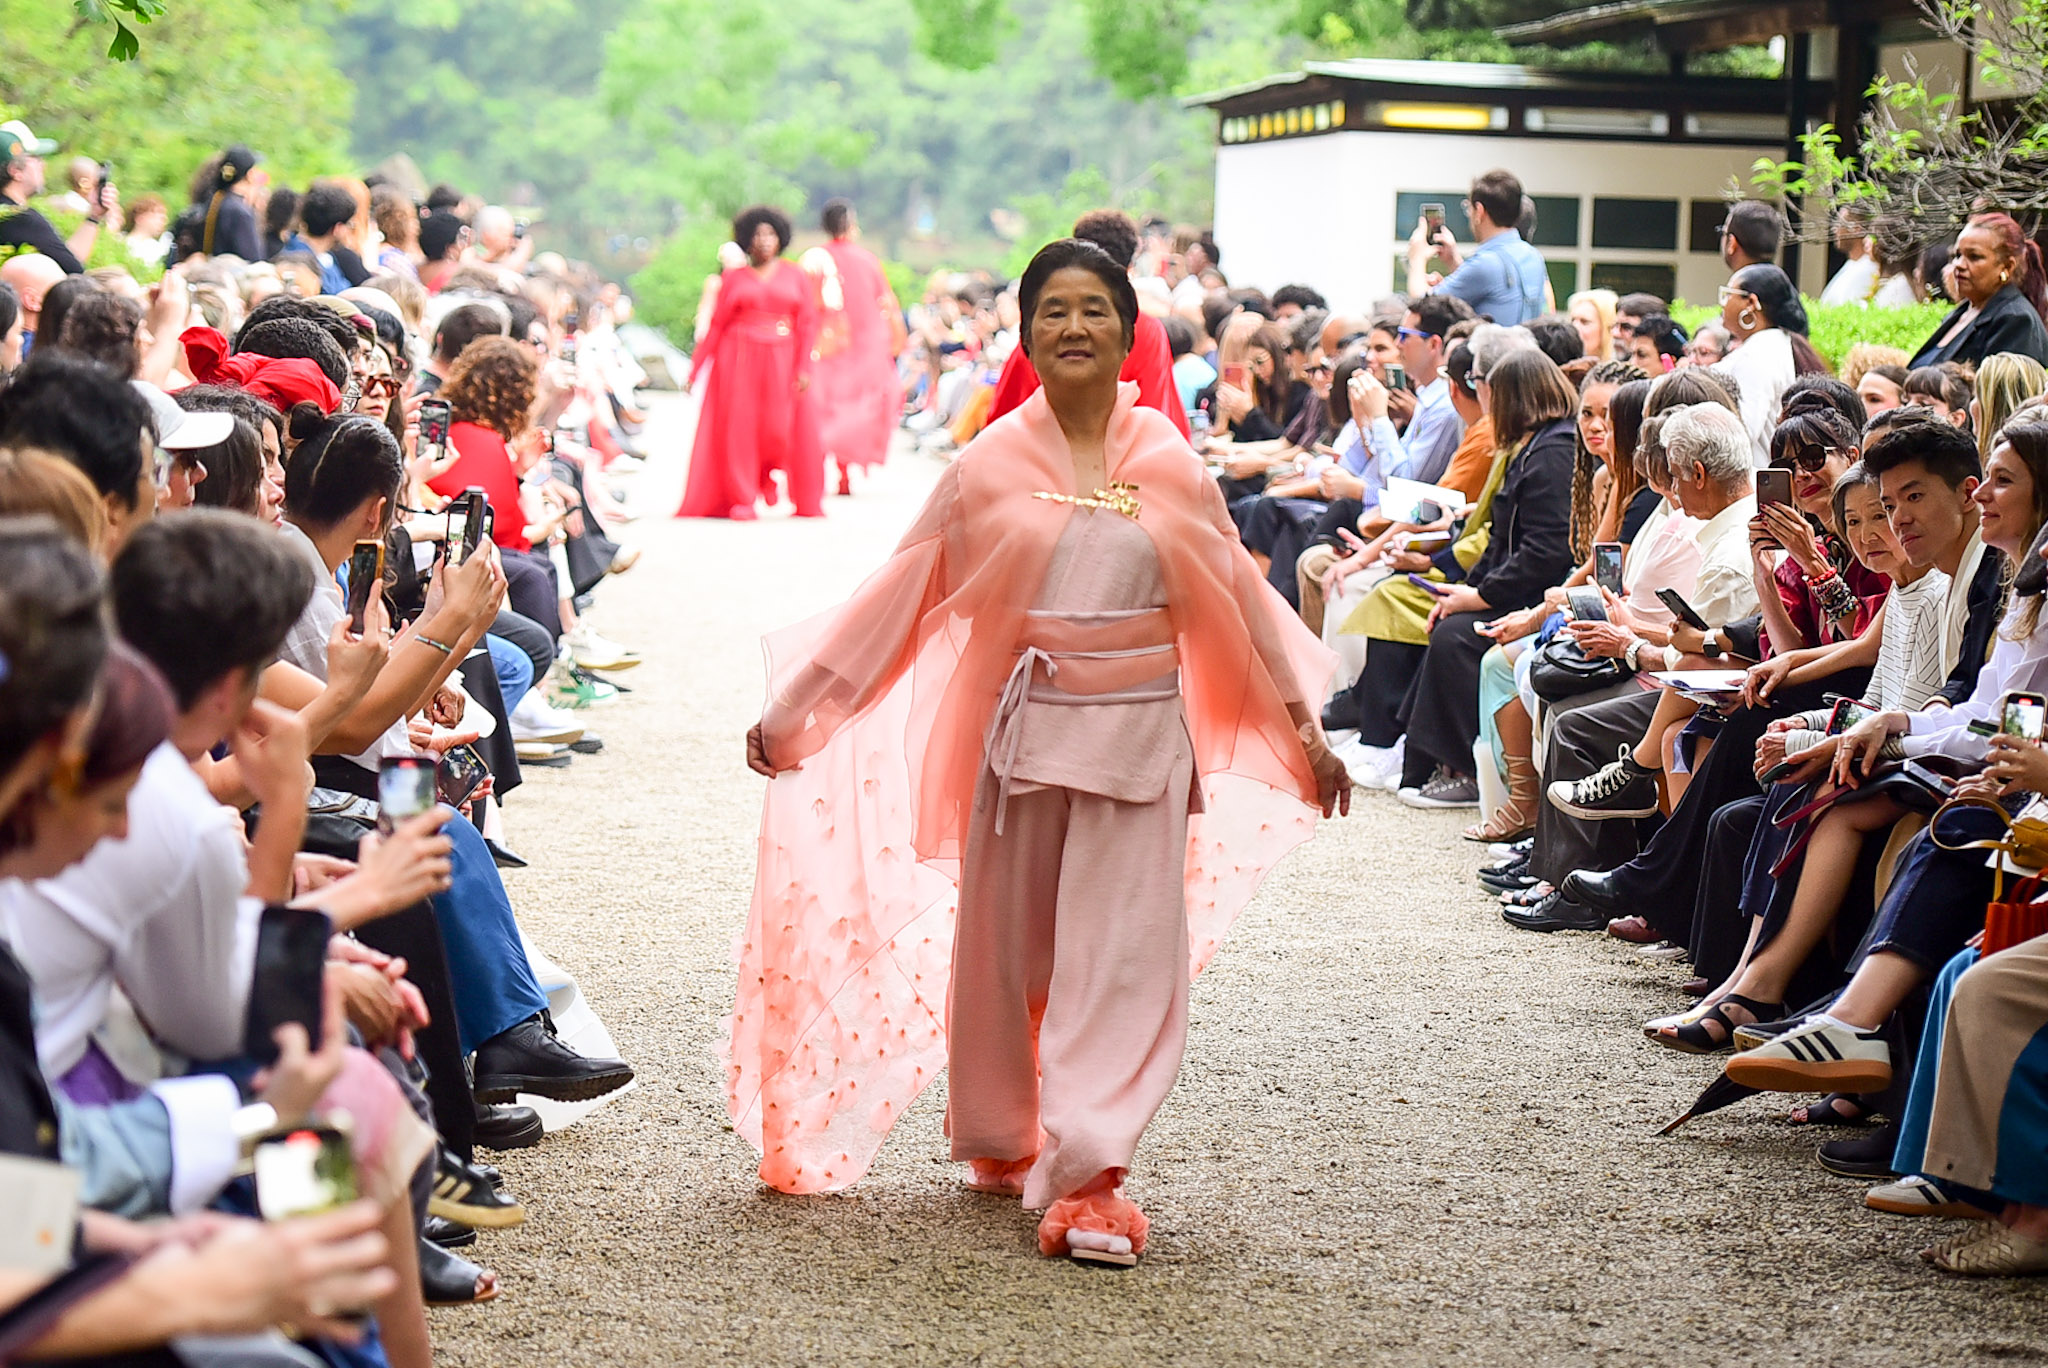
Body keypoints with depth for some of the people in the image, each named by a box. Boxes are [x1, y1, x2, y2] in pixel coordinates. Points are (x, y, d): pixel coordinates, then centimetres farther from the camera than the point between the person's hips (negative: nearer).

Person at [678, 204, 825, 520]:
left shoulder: (796, 275, 9)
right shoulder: (733, 278, 8)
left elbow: (808, 324, 3)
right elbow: (717, 325, 8)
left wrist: (804, 368, -7)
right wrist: (695, 367, 4)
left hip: (782, 361, 0)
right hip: (739, 359, 0)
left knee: (785, 428, -2)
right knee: (739, 427, -3)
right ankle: (741, 500, 2)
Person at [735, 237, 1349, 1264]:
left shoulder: (1169, 464, 3)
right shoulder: (990, 465, 1)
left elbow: (1240, 600, 10)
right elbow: (898, 596, 3)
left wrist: (1305, 728, 13)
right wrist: (793, 711, 2)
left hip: (1138, 736, 0)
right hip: (1020, 732, 0)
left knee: (1120, 953, -6)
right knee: (1006, 947, 10)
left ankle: (1087, 1178, -7)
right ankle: (999, 1140, 30)